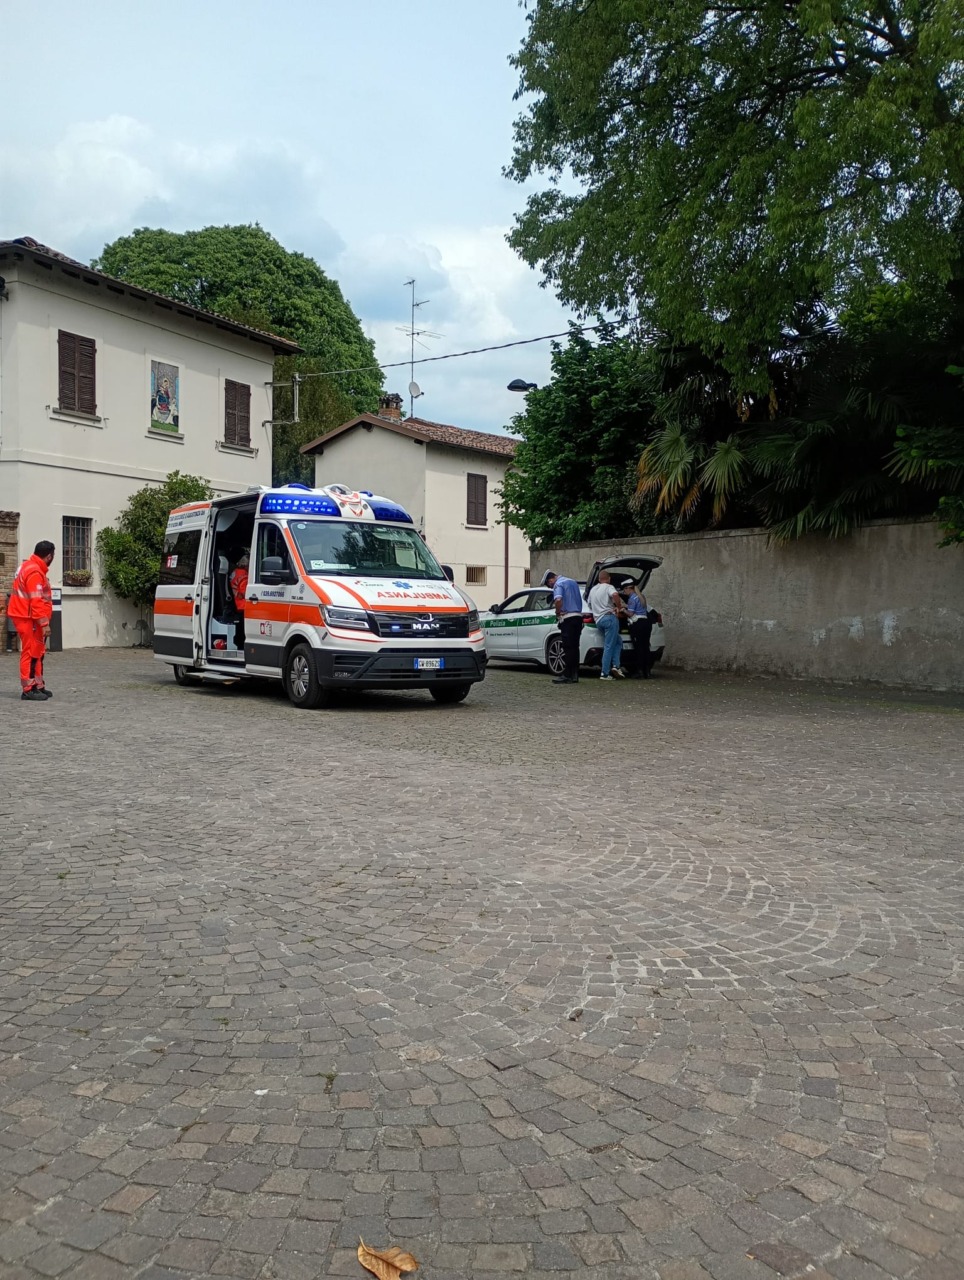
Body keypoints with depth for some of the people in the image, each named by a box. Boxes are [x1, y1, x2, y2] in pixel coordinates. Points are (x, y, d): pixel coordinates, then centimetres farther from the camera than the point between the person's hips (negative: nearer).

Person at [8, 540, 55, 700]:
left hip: (29, 617, 11)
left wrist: (43, 621, 19)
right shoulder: (34, 572, -19)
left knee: (37, 653, 15)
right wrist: (44, 623, -26)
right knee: (31, 653, -7)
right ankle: (28, 690, -5)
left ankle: (38, 686, 21)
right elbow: (36, 601, -25)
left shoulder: (31, 567, 15)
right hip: (28, 619, -11)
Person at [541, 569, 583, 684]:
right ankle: (574, 675, 11)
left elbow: (558, 600, -25)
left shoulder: (558, 584, -8)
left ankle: (566, 675, -6)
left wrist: (558, 613, -11)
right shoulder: (573, 581, 19)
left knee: (568, 648, -6)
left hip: (568, 618, -8)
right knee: (575, 647, 9)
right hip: (578, 616, 8)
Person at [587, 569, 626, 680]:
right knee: (609, 646, -5)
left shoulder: (593, 590, 21)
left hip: (598, 620, 7)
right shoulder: (608, 587, -2)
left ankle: (615, 666, 3)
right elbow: (615, 595, -24)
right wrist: (619, 608, -12)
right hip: (609, 617, -7)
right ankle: (605, 673, -8)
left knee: (618, 641, 17)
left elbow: (590, 604, 33)